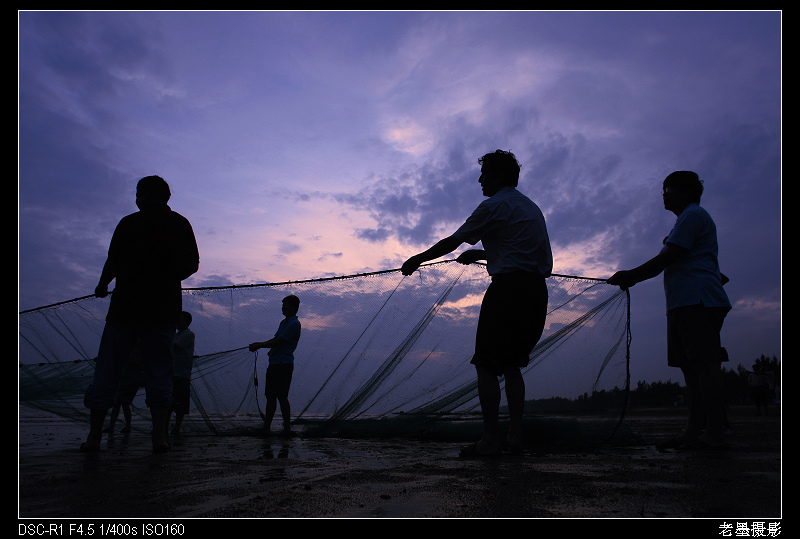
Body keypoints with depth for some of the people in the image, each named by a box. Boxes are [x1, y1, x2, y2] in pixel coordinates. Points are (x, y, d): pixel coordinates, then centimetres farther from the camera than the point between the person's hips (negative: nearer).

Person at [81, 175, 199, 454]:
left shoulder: (129, 222, 3)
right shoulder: (181, 224, 7)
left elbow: (113, 262, 1)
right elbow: (192, 265, 6)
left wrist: (102, 286, 20)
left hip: (126, 304, -1)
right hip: (165, 306, 1)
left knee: (107, 369, 7)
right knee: (160, 371, 3)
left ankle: (94, 436, 8)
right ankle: (160, 436, -4)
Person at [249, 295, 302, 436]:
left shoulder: (294, 324, -12)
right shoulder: (283, 322, 20)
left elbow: (278, 342, -17)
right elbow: (275, 340, 24)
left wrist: (258, 346, -10)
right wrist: (258, 344, 11)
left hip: (284, 365, -9)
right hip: (274, 364, 9)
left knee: (281, 397, -7)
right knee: (270, 396, 11)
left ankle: (287, 428, 0)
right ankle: (266, 426, 17)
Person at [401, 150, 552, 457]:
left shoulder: (495, 206, -2)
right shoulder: (531, 207, 23)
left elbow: (452, 242, 0)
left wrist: (416, 261, 10)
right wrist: (482, 255, 35)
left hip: (508, 288, -9)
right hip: (537, 291, 9)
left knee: (486, 364, -3)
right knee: (511, 364, 15)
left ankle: (491, 440, -5)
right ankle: (515, 435, 12)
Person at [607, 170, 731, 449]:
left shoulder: (693, 215, -3)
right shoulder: (691, 218, 31)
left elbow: (665, 259, -11)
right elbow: (671, 262, 30)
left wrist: (629, 275, -5)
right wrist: (632, 279, 24)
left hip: (697, 301, -11)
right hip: (686, 304, 11)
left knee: (704, 364, -13)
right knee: (692, 368, 4)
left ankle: (715, 434, -14)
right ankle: (694, 431, 4)